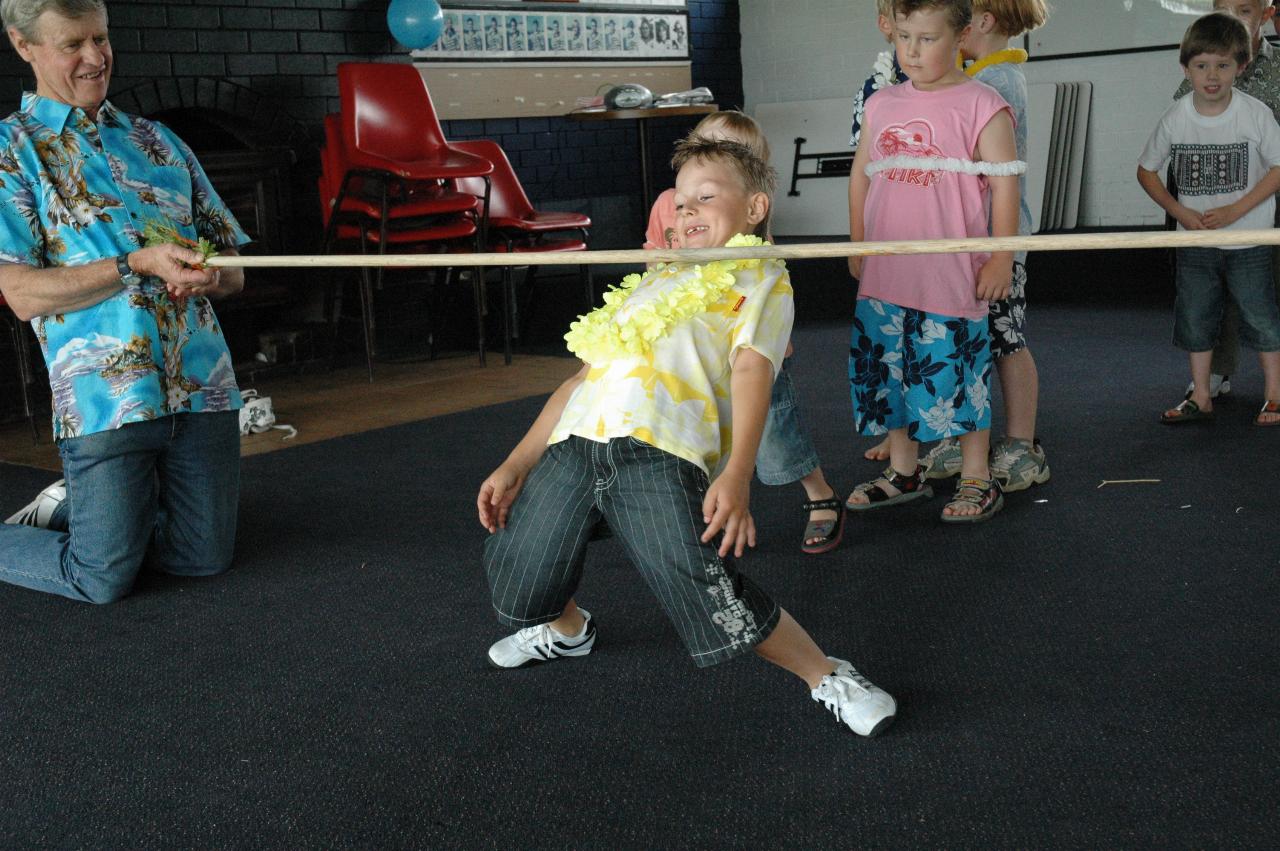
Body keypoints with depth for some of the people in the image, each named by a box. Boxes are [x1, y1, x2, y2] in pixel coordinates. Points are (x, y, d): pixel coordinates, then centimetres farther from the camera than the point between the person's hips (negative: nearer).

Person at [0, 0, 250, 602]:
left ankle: (77, 504, 33)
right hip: (107, 395, -5)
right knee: (103, 580, -3)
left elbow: (234, 270, 16)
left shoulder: (156, 141, 16)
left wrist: (208, 277, -8)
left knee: (204, 559, 10)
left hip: (203, 388, 5)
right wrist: (139, 264, -17)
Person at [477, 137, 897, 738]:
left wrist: (736, 475, -19)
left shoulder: (760, 277, 16)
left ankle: (826, 677, 10)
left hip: (660, 451, -6)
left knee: (713, 600, -16)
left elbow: (752, 370, -2)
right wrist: (515, 465, 21)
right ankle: (567, 629, 44)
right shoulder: (655, 281, 34)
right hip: (573, 442, 6)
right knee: (515, 575, 8)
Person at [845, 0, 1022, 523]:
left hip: (952, 278, -6)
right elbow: (861, 176, 17)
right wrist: (858, 245, 14)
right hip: (885, 275, 6)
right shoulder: (882, 105, 10)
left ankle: (977, 480, 16)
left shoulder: (981, 106, -6)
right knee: (888, 371, 13)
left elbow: (1005, 184, -7)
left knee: (958, 376, 1)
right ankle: (903, 473, 28)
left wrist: (1000, 259, -9)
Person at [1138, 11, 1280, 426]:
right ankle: (1201, 397, 23)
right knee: (1195, 316, 10)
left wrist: (1236, 209, -16)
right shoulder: (1175, 118, -6)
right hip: (1194, 240, 3)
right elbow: (1146, 170, 5)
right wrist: (1180, 212, -7)